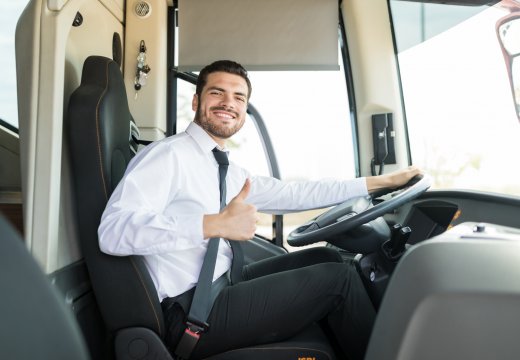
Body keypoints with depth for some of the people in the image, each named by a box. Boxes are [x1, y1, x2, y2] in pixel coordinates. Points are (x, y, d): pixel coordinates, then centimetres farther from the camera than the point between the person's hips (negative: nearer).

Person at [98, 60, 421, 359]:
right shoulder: (169, 155, -14)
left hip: (224, 285, 9)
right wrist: (217, 224, -34)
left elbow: (293, 194, 10)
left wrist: (382, 181, 11)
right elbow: (113, 230, -27)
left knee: (326, 258, 10)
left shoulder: (229, 171, 12)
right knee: (338, 277, -6)